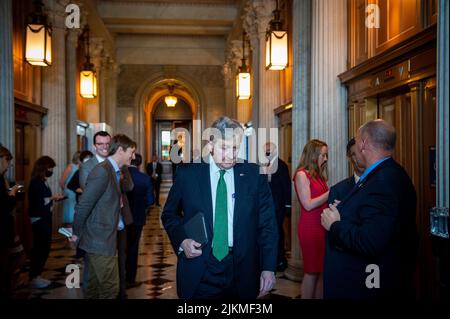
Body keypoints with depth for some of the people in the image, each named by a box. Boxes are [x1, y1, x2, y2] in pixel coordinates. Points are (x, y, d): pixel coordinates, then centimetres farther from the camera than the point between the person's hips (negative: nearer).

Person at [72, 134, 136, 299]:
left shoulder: (114, 172, 12)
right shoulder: (102, 171, -18)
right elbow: (82, 206, -19)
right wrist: (77, 234, -9)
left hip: (101, 238, 9)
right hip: (101, 241, -9)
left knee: (94, 286, 18)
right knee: (111, 288, -2)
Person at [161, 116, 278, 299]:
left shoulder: (254, 174, -2)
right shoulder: (187, 173, -3)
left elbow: (267, 224, 1)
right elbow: (169, 214, 8)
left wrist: (269, 268, -4)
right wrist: (182, 241, -10)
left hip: (242, 274, 1)